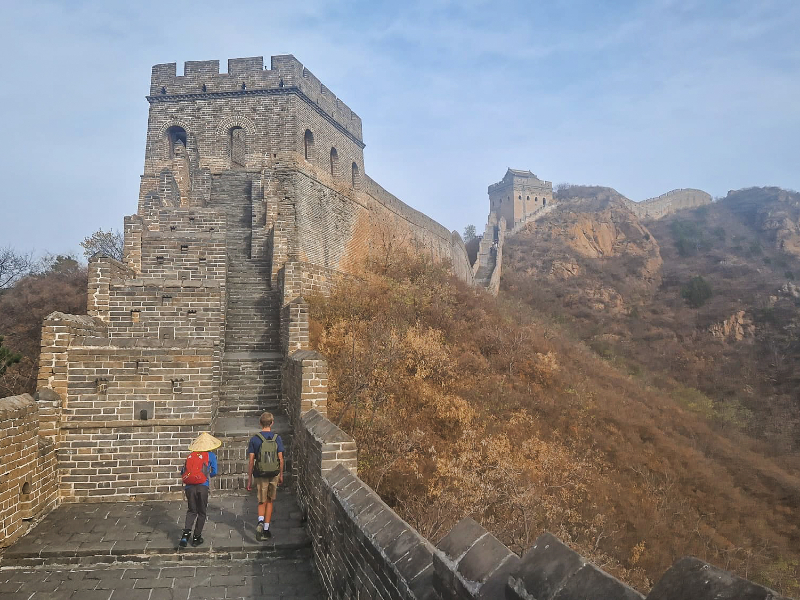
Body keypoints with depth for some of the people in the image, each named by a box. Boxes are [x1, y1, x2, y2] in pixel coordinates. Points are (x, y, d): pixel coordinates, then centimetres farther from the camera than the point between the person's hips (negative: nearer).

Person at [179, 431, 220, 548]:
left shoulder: (190, 455, 14)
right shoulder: (211, 455, 6)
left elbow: (182, 472, 14)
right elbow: (214, 472, 6)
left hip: (189, 487, 3)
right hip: (203, 487, -3)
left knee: (191, 511, 18)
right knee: (201, 512, 12)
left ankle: (186, 533, -1)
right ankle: (197, 537, 16)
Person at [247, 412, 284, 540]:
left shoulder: (254, 439, -6)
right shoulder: (277, 438, -5)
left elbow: (251, 461, -6)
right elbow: (280, 459, -3)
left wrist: (249, 479, 1)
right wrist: (281, 475, 10)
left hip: (260, 475, -1)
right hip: (274, 475, 1)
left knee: (262, 502, 11)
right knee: (270, 502, 15)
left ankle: (260, 522, -15)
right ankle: (266, 529, 17)